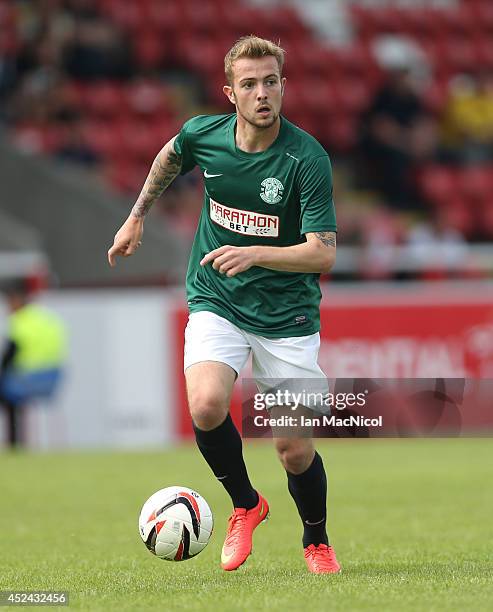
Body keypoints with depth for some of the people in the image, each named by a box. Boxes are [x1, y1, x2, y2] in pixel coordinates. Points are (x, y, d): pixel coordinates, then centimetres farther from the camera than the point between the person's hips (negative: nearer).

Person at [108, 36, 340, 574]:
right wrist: (137, 216, 25)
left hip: (287, 312, -2)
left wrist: (254, 253, -35)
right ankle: (245, 505, 4)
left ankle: (317, 542, 27)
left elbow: (323, 252, -22)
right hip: (216, 302, 2)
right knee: (206, 405, -25)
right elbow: (170, 156, 19)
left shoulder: (307, 159, -19)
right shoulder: (203, 134, -7)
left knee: (294, 449, -4)